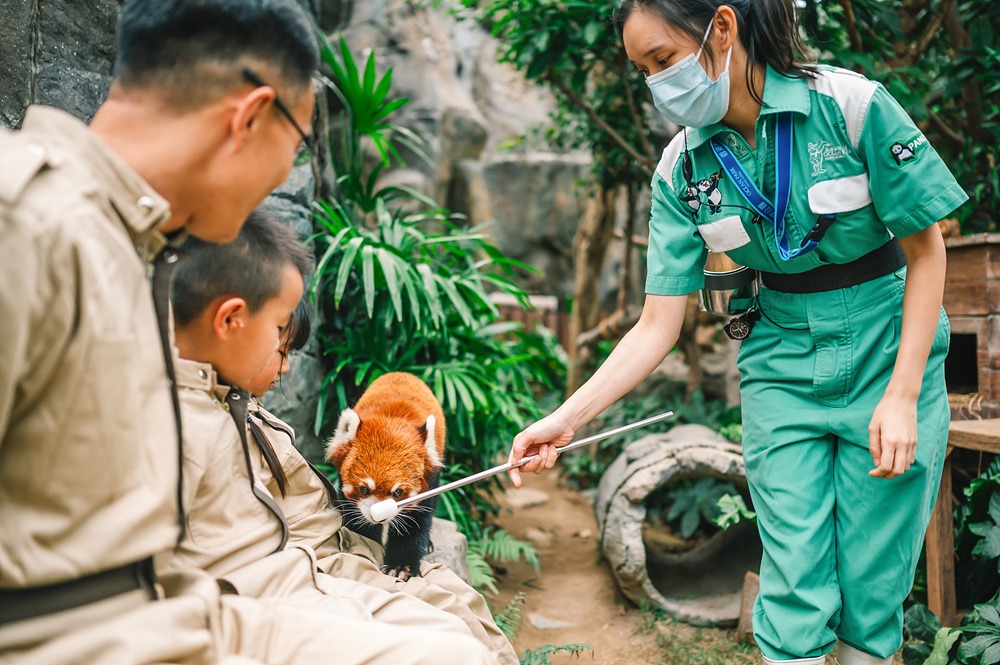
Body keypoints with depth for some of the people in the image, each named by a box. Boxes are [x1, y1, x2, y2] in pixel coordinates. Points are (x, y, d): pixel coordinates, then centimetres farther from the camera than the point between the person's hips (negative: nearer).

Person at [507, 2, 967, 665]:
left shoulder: (851, 105, -15)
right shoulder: (683, 169, -5)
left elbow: (926, 249, -8)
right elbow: (658, 326, -5)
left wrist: (902, 397, -13)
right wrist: (566, 418, -14)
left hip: (888, 353, -2)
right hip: (782, 370, 2)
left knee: (872, 586, 3)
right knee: (795, 591, 0)